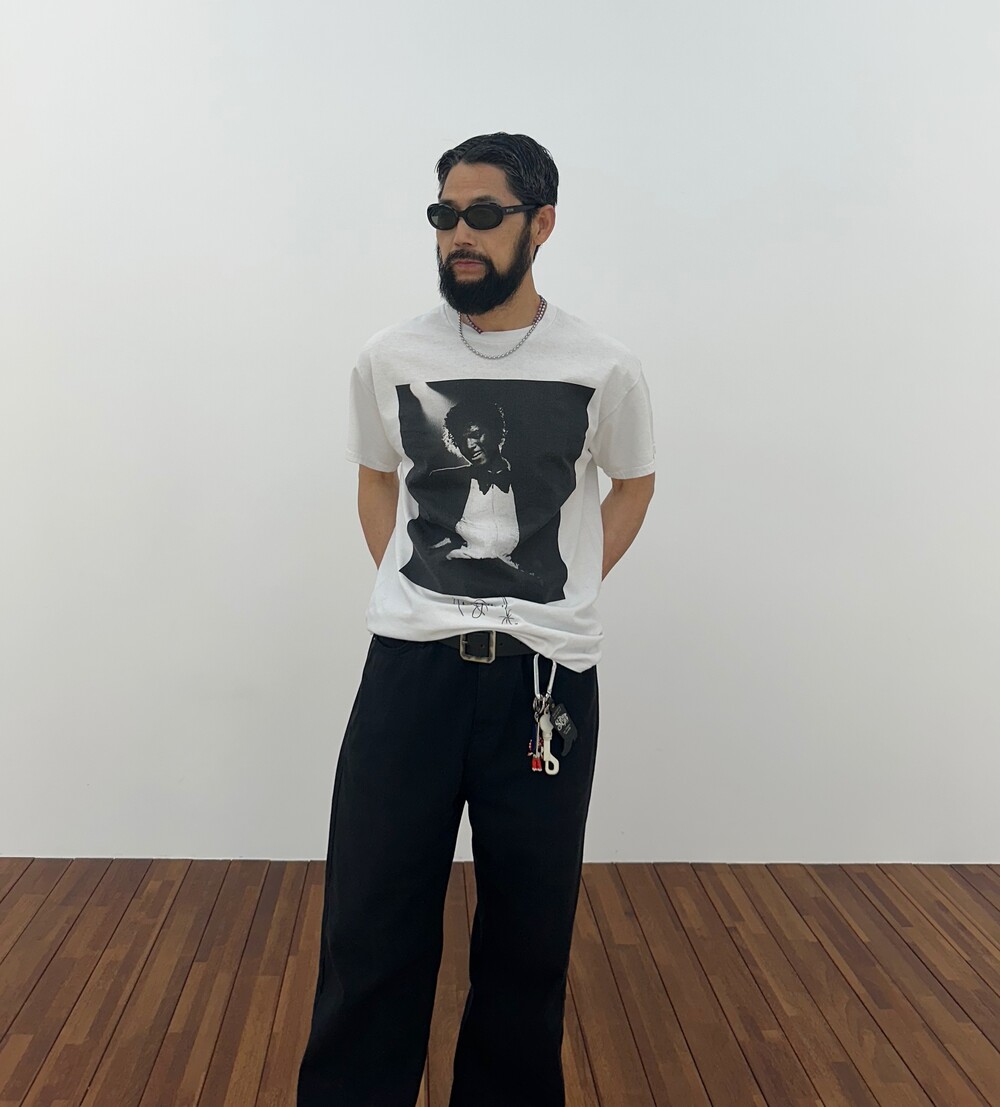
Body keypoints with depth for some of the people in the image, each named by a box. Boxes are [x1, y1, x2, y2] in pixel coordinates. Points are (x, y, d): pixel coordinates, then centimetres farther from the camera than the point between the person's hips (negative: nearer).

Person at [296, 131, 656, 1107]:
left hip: (548, 676, 0)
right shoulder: (389, 360, 3)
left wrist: (565, 594, 5)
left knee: (529, 932, 12)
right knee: (371, 926, 6)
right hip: (408, 667, 1)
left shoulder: (605, 370, -1)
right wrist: (411, 588, 6)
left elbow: (632, 484, 16)